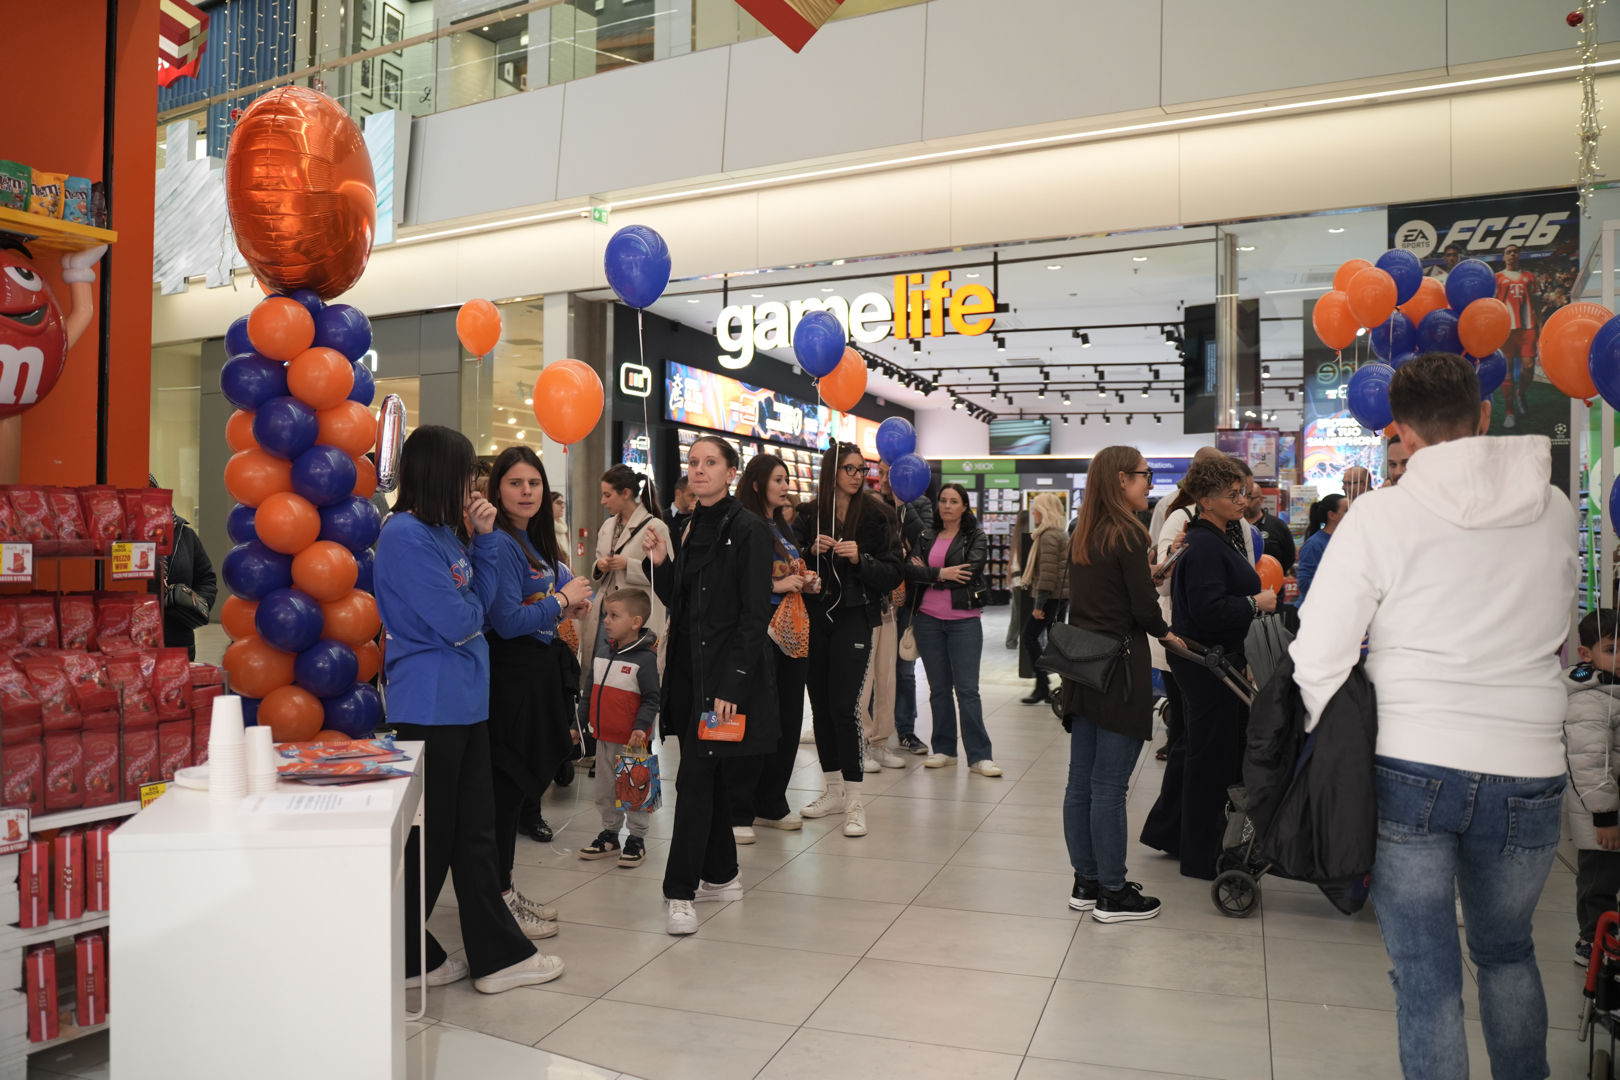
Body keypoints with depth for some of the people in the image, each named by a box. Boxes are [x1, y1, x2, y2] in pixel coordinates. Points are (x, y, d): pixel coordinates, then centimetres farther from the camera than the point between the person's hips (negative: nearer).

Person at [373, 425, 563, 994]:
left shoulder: (444, 532, 13)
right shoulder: (405, 535, -17)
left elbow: (482, 598, 10)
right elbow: (455, 621, -21)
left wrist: (484, 537, 2)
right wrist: (470, 606, 1)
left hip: (464, 701, 9)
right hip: (429, 706, -9)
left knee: (475, 830, 13)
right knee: (430, 836, 4)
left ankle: (499, 952, 21)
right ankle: (407, 958, 22)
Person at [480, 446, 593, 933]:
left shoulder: (534, 541, 13)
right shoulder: (498, 543, -16)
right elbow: (508, 622, -20)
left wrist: (570, 602, 5)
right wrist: (562, 600, -9)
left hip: (538, 673, 9)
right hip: (510, 678, -9)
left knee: (520, 784, 15)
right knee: (506, 787, -1)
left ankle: (505, 890, 27)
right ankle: (498, 902, 11)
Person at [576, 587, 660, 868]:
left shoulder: (645, 658, -15)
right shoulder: (602, 653, 6)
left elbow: (651, 698, -14)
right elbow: (588, 691, 14)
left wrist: (641, 727, -25)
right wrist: (580, 723, 12)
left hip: (630, 740, -7)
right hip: (603, 737, 7)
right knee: (604, 789, 17)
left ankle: (637, 839, 17)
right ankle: (610, 834, 32)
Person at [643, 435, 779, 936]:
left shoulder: (748, 531, -11)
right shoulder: (694, 529, 13)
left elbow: (755, 617, -15)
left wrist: (732, 685, -20)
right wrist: (660, 563, -1)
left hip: (727, 670, -8)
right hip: (689, 669, 8)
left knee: (695, 777, -7)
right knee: (706, 774, 14)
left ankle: (680, 892, 2)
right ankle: (721, 875, 28)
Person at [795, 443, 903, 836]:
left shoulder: (873, 516, -2)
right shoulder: (808, 516, 4)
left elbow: (892, 575, -3)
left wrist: (861, 559, -18)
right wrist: (811, 550, -9)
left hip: (854, 619, -3)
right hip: (814, 619, 3)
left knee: (844, 706, -10)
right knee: (820, 704, 8)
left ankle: (854, 801, -2)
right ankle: (833, 791, 23)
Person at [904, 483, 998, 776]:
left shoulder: (975, 537, 3)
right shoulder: (927, 537, 11)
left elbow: (970, 572, -14)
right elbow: (909, 569, -4)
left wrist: (928, 572, -8)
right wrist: (941, 574, -16)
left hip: (964, 621, -3)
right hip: (928, 620, 3)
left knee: (967, 689, -4)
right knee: (939, 688, 9)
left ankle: (979, 755, 1)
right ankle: (944, 750, 18)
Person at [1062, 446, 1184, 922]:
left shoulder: (1082, 535, 11)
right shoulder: (1127, 534, -13)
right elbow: (1144, 608, -13)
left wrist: (1152, 572, 9)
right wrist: (1166, 632, 6)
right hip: (1120, 669, -8)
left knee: (1081, 781, 11)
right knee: (1109, 785, -2)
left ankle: (1086, 882, 21)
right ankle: (1113, 893, 8)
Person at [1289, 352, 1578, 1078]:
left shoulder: (1382, 514, -8)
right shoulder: (1554, 509, 3)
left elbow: (1317, 660, -9)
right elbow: (1557, 632, 15)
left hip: (1408, 770, -4)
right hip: (1526, 773, 4)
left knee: (1425, 974, 7)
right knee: (1507, 952, 25)